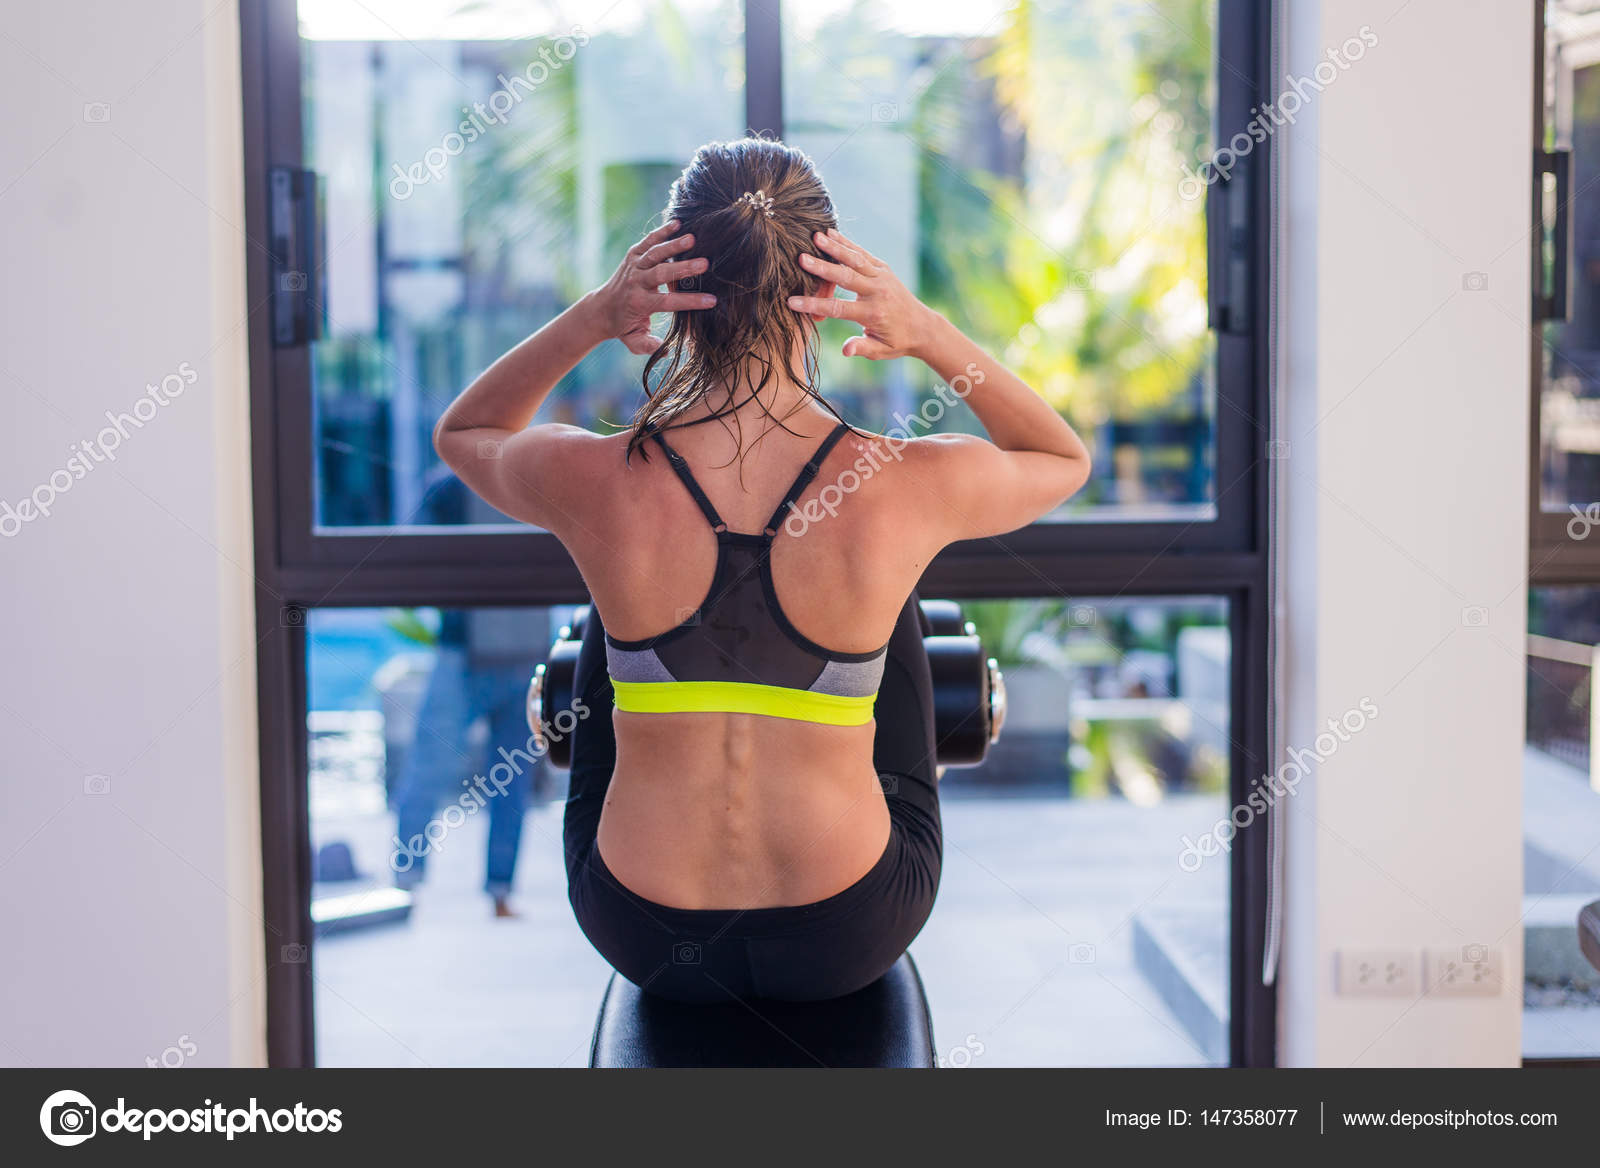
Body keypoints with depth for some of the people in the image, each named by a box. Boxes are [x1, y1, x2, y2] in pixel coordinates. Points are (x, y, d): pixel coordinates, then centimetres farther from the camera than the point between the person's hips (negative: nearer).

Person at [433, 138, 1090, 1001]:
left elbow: (460, 431, 7)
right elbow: (1066, 458, 4)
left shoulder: (596, 482, -19)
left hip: (644, 935, 1)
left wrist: (590, 317, -10)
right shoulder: (905, 486, -20)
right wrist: (932, 337, -11)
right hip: (849, 941, 0)